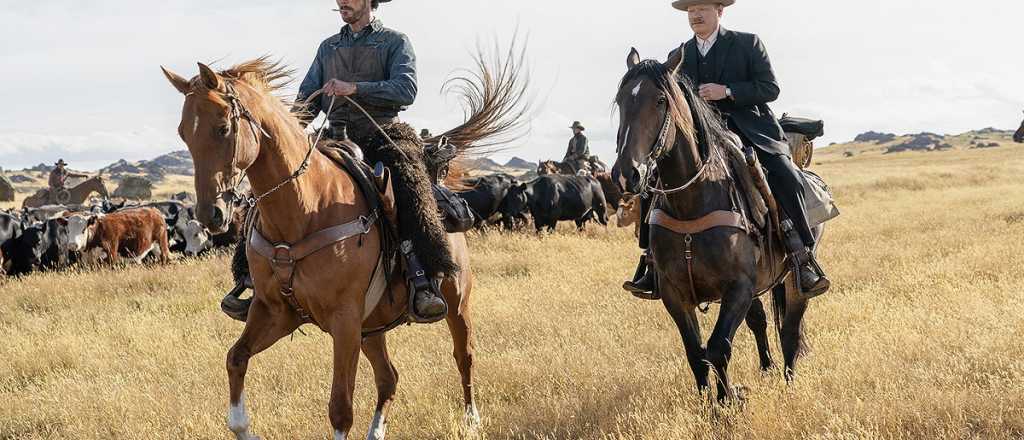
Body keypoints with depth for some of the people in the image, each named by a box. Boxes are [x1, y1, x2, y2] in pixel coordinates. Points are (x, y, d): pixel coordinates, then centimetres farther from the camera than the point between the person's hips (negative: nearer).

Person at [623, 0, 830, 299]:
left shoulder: (748, 44, 3)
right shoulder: (679, 56, 14)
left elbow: (770, 88, -4)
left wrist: (727, 91, -17)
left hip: (751, 132, -3)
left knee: (786, 179, -27)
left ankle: (804, 261, -17)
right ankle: (653, 265, -12)